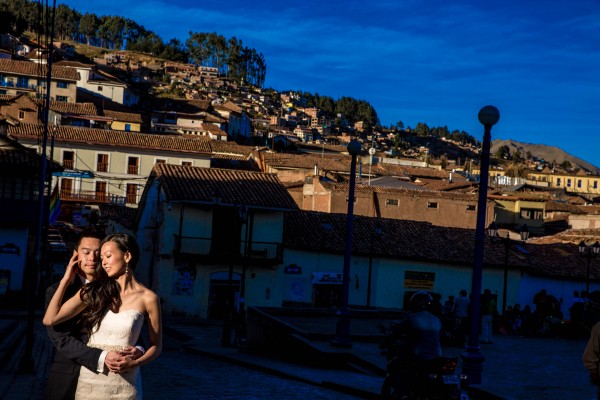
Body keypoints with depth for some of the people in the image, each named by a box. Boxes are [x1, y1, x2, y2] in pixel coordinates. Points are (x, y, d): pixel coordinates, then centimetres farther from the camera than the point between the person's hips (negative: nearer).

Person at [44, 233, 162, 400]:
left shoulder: (147, 298, -4)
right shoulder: (94, 290, 0)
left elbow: (156, 346, 4)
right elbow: (49, 319, -7)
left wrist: (135, 363, -14)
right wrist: (66, 279, -2)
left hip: (124, 385, -2)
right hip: (90, 381, 2)